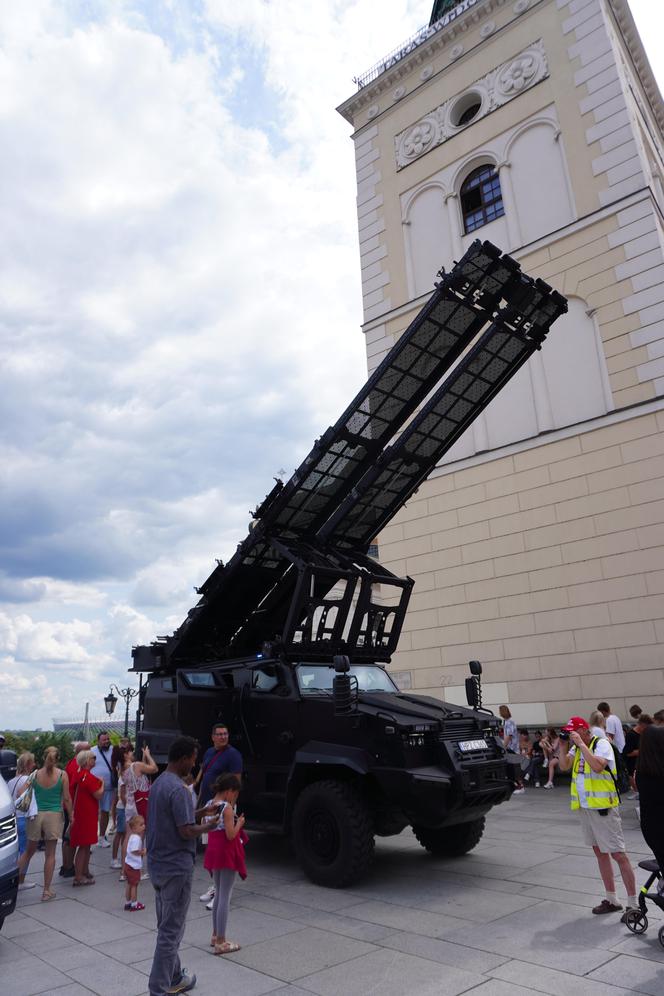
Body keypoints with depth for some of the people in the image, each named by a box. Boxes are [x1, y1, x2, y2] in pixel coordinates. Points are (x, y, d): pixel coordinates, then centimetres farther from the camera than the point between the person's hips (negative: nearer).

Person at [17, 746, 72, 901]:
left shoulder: (36, 774, -3)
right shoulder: (62, 775, -7)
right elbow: (66, 798, -5)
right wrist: (71, 815, 6)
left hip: (36, 815, 1)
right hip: (54, 815, -1)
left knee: (29, 851, 20)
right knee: (50, 854, 8)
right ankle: (47, 891, 13)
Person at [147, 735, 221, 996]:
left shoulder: (158, 783, 7)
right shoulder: (178, 789, -24)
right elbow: (186, 832, -24)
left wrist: (201, 811, 12)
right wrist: (209, 827, -8)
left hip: (157, 865, 10)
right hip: (176, 868, -10)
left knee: (166, 926, 20)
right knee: (170, 931, 3)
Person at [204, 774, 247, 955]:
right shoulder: (227, 808, -19)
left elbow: (207, 829, 12)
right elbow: (231, 835, -21)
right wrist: (239, 823, -4)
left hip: (213, 852, 9)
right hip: (227, 853, -8)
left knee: (218, 894, 21)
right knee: (225, 897, 0)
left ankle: (216, 935, 32)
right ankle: (221, 943, 6)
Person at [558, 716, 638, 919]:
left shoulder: (601, 743, -13)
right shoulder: (576, 748, 11)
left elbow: (597, 766, -29)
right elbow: (564, 766, 3)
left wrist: (581, 744, -26)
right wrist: (563, 746, -5)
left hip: (603, 807, -8)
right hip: (585, 808, 8)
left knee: (618, 854, -4)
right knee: (600, 853, 15)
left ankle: (633, 904, 4)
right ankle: (611, 900, 26)